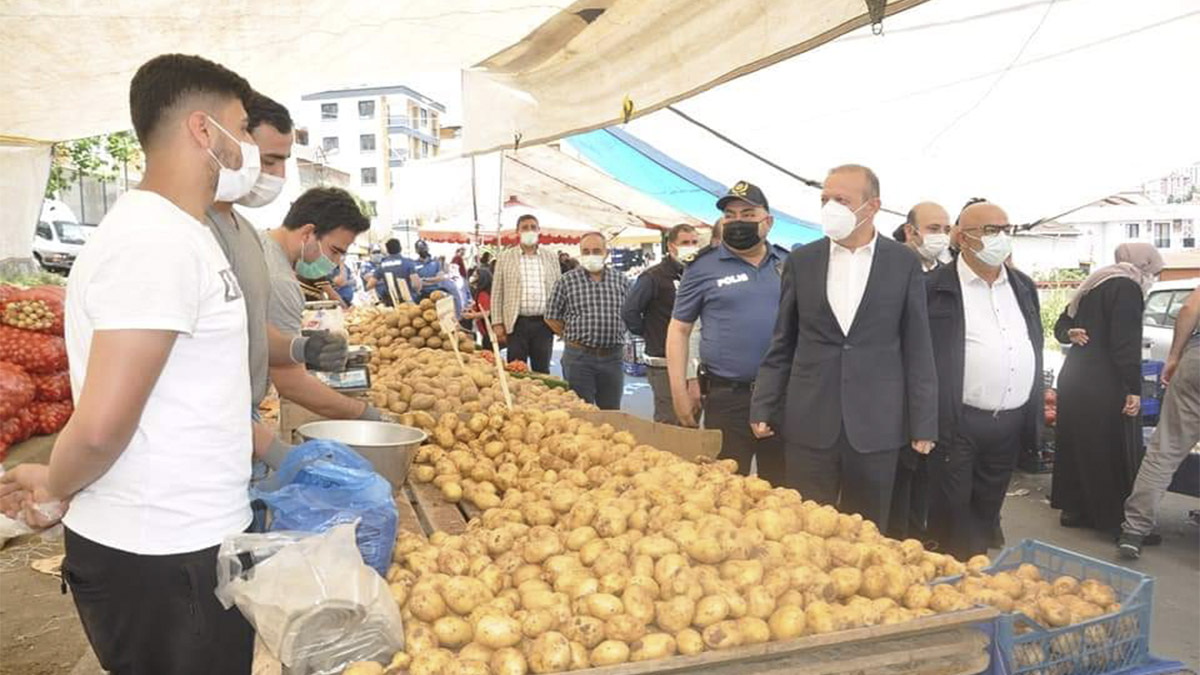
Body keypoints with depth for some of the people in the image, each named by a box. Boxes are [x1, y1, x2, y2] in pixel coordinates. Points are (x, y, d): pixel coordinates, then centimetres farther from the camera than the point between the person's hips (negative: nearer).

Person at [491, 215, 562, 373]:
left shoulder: (551, 257, 9)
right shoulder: (504, 257, 4)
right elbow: (497, 293, 4)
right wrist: (497, 323, -3)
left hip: (544, 323, 2)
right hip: (517, 324, -1)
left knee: (542, 371, 8)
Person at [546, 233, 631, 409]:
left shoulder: (621, 280, 6)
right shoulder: (567, 281, -1)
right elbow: (552, 317, 4)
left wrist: (615, 337, 8)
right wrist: (572, 336, 3)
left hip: (612, 357, 3)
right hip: (578, 356, -2)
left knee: (612, 413, 12)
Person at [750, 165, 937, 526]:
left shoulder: (904, 263, 0)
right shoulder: (801, 260, 4)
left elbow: (917, 349, 2)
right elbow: (782, 343, 7)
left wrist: (923, 423, -1)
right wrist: (763, 408, 3)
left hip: (876, 426, -1)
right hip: (809, 423, 1)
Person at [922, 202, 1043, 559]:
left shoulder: (1024, 287, 13)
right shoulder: (936, 287, -8)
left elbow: (1034, 350, 20)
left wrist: (1037, 405, 14)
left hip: (1012, 423, 6)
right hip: (957, 424, -6)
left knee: (985, 515, 17)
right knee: (951, 518, 3)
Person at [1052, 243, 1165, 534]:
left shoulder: (1095, 284, 17)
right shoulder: (1127, 287, -11)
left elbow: (1061, 325, 19)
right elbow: (1126, 343, -19)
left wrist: (1071, 335, -2)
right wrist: (1134, 389, -18)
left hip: (1075, 377, 9)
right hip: (1102, 385, -9)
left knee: (1078, 444, 14)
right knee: (1113, 451, 0)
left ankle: (1074, 507, 22)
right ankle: (1116, 518, 7)